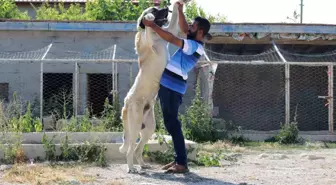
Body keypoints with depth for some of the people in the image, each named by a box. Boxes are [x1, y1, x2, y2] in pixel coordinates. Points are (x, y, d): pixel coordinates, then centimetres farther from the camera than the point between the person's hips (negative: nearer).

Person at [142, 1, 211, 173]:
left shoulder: (195, 46, -16)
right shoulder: (194, 43, 12)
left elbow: (171, 39, -23)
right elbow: (184, 29, 27)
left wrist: (153, 25, -18)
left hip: (172, 87, -10)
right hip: (168, 85, 10)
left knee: (172, 124, -10)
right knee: (170, 124, 12)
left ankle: (182, 164, -10)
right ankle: (179, 159, 15)